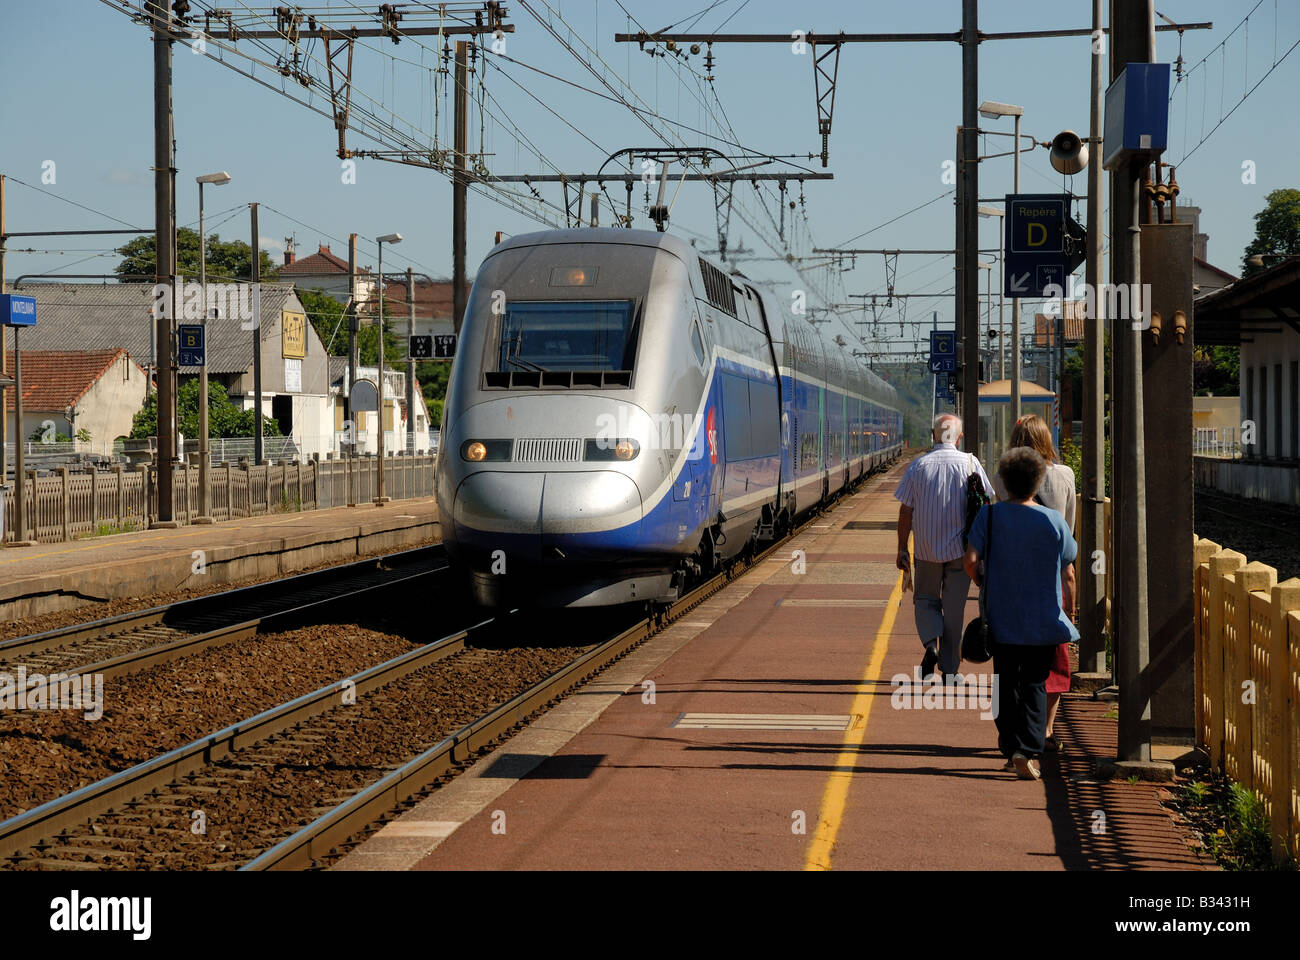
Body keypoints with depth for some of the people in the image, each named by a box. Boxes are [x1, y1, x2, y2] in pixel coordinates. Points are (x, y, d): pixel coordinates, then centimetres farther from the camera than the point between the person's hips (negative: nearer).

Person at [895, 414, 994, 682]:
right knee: (954, 608, 8)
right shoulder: (970, 463, -4)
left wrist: (902, 549, 4)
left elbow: (906, 511, -3)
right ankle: (949, 668, 11)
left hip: (926, 549, 0)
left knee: (925, 600, 16)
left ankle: (931, 644, -9)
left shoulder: (918, 466, -3)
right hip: (959, 549, 0)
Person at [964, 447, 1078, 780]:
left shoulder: (989, 515, -5)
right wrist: (1069, 611, 14)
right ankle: (1028, 749, -11)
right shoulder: (1054, 521, -5)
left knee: (1005, 681, 16)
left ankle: (1009, 741, 23)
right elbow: (1067, 574, 0)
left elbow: (971, 561, -11)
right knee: (1035, 683, 4)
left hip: (1001, 617, 1)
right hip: (1043, 620, -1)